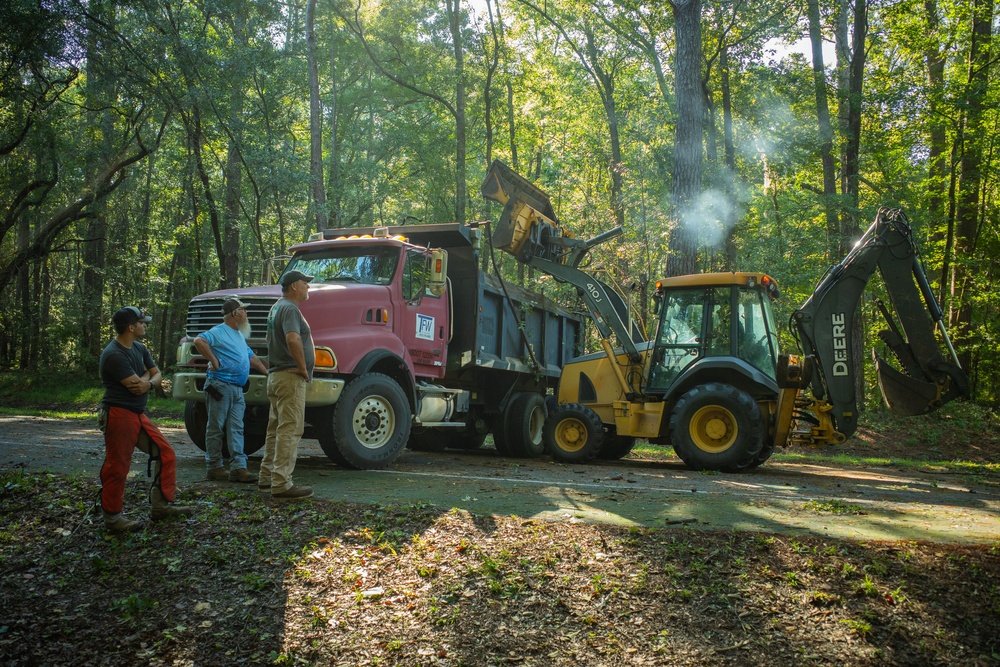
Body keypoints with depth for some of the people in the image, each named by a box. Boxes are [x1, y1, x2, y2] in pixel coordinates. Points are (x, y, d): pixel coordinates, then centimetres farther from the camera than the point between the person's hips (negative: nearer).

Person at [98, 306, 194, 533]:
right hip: (119, 415, -9)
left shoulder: (139, 348, 12)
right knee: (117, 468, -3)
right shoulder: (113, 355, -17)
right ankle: (112, 517, 10)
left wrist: (149, 383, -10)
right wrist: (145, 375, 1)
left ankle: (162, 505, 17)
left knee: (165, 453, 9)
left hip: (138, 414, 9)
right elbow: (135, 384, -21)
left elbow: (157, 374, 13)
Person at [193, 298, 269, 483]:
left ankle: (238, 467, 0)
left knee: (236, 428, 3)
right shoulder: (219, 332, -8)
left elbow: (252, 357, 30)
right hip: (221, 385, -8)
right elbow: (199, 341, -25)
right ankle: (214, 467, 6)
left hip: (237, 389, 8)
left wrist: (268, 372, 28)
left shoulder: (240, 335, 21)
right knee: (216, 428, 0)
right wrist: (214, 361, -20)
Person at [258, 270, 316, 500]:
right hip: (290, 376, -11)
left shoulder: (277, 308, 18)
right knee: (290, 430, -11)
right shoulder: (290, 309, -15)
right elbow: (293, 339, -32)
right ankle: (281, 484, -12)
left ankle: (267, 477, 24)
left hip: (276, 376, 11)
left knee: (276, 429, 17)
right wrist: (303, 367, -21)